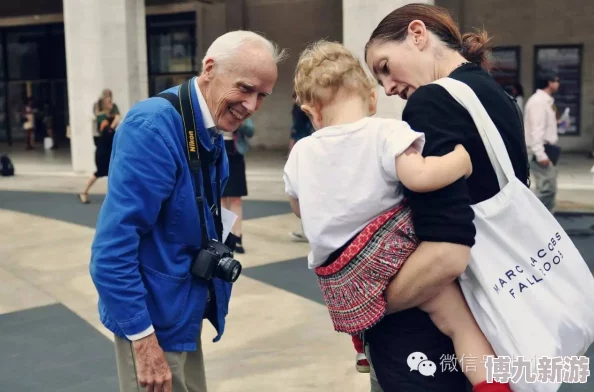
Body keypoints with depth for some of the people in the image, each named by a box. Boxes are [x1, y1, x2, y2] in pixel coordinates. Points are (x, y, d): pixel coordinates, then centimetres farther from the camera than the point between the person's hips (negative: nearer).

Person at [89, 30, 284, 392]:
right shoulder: (155, 126, -25)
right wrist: (143, 338, -25)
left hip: (184, 308, 9)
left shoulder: (212, 133, 3)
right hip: (153, 314, -8)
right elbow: (113, 246, -28)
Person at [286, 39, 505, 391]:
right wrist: (464, 155, -9)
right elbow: (418, 176, -25)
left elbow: (300, 208, 21)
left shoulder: (301, 153, 6)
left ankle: (363, 339, 52)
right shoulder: (386, 132, -10)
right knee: (459, 317, 0)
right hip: (391, 254, -4)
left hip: (339, 281, 5)